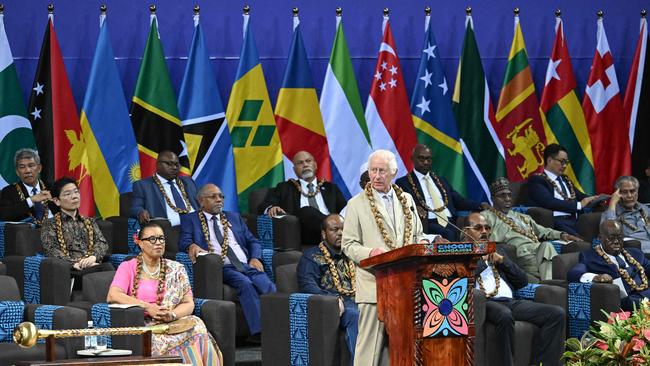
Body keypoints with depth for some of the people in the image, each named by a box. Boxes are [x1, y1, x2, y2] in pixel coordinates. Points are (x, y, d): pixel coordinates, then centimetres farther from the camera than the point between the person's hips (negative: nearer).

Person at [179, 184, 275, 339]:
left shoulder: (234, 217, 28)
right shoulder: (190, 220, 17)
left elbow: (252, 241, 25)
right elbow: (183, 242, 3)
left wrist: (255, 258, 4)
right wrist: (192, 246, -22)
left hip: (247, 265, 4)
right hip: (222, 268, -4)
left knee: (268, 286, -28)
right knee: (246, 284, -35)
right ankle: (258, 332, -41)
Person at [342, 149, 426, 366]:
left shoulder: (407, 200, 16)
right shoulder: (357, 204, 3)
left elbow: (417, 235, 23)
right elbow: (348, 245, 1)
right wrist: (370, 253, -18)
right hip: (374, 286, -4)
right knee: (370, 343, -8)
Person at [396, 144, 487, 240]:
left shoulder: (441, 181, 27)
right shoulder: (403, 183, 12)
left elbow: (458, 200, 23)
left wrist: (479, 205, 6)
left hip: (451, 222, 5)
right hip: (428, 224, -5)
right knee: (447, 234, -36)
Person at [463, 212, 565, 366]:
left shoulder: (497, 250, 29)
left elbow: (522, 281, 21)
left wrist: (502, 260, 7)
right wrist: (481, 258, -2)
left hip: (510, 302, 6)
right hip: (484, 303, -6)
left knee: (557, 314, -15)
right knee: (504, 315, -41)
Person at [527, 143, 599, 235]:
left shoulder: (565, 179, 29)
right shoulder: (536, 180, 5)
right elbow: (550, 202, -10)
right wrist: (579, 205, -11)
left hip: (573, 221, 7)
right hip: (556, 222, -7)